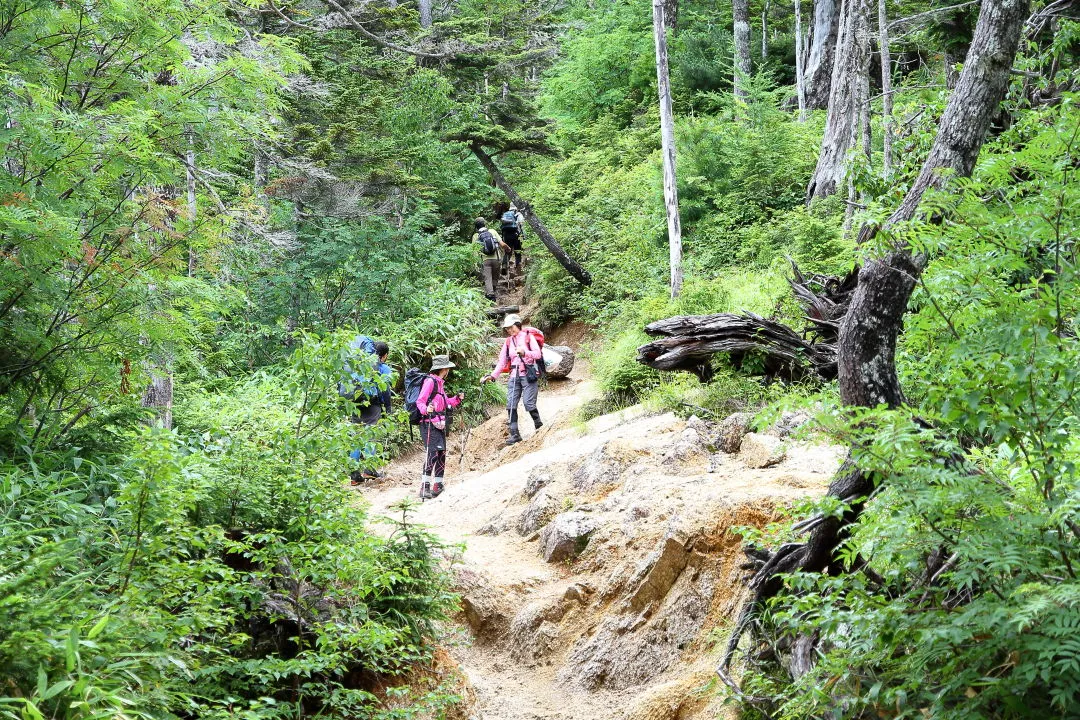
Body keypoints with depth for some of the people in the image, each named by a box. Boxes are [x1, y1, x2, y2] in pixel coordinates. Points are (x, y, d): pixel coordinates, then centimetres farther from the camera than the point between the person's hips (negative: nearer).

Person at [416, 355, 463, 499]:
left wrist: (456, 399, 19)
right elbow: (420, 401, -17)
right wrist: (426, 410, -35)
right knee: (432, 453, -17)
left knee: (441, 455, 10)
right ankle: (425, 488, -18)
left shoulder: (440, 383, 20)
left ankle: (437, 486, 18)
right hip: (430, 424, -10)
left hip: (440, 424, 10)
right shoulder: (430, 381, -10)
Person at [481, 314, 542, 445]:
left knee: (529, 404, -11)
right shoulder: (508, 342, 15)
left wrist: (524, 353, -24)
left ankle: (539, 425, 14)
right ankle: (514, 434, -2)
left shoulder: (528, 337, 1)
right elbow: (502, 361, 12)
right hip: (514, 376, 5)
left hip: (528, 375, -5)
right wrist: (493, 376, 2)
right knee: (511, 405, -5)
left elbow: (538, 354, -8)